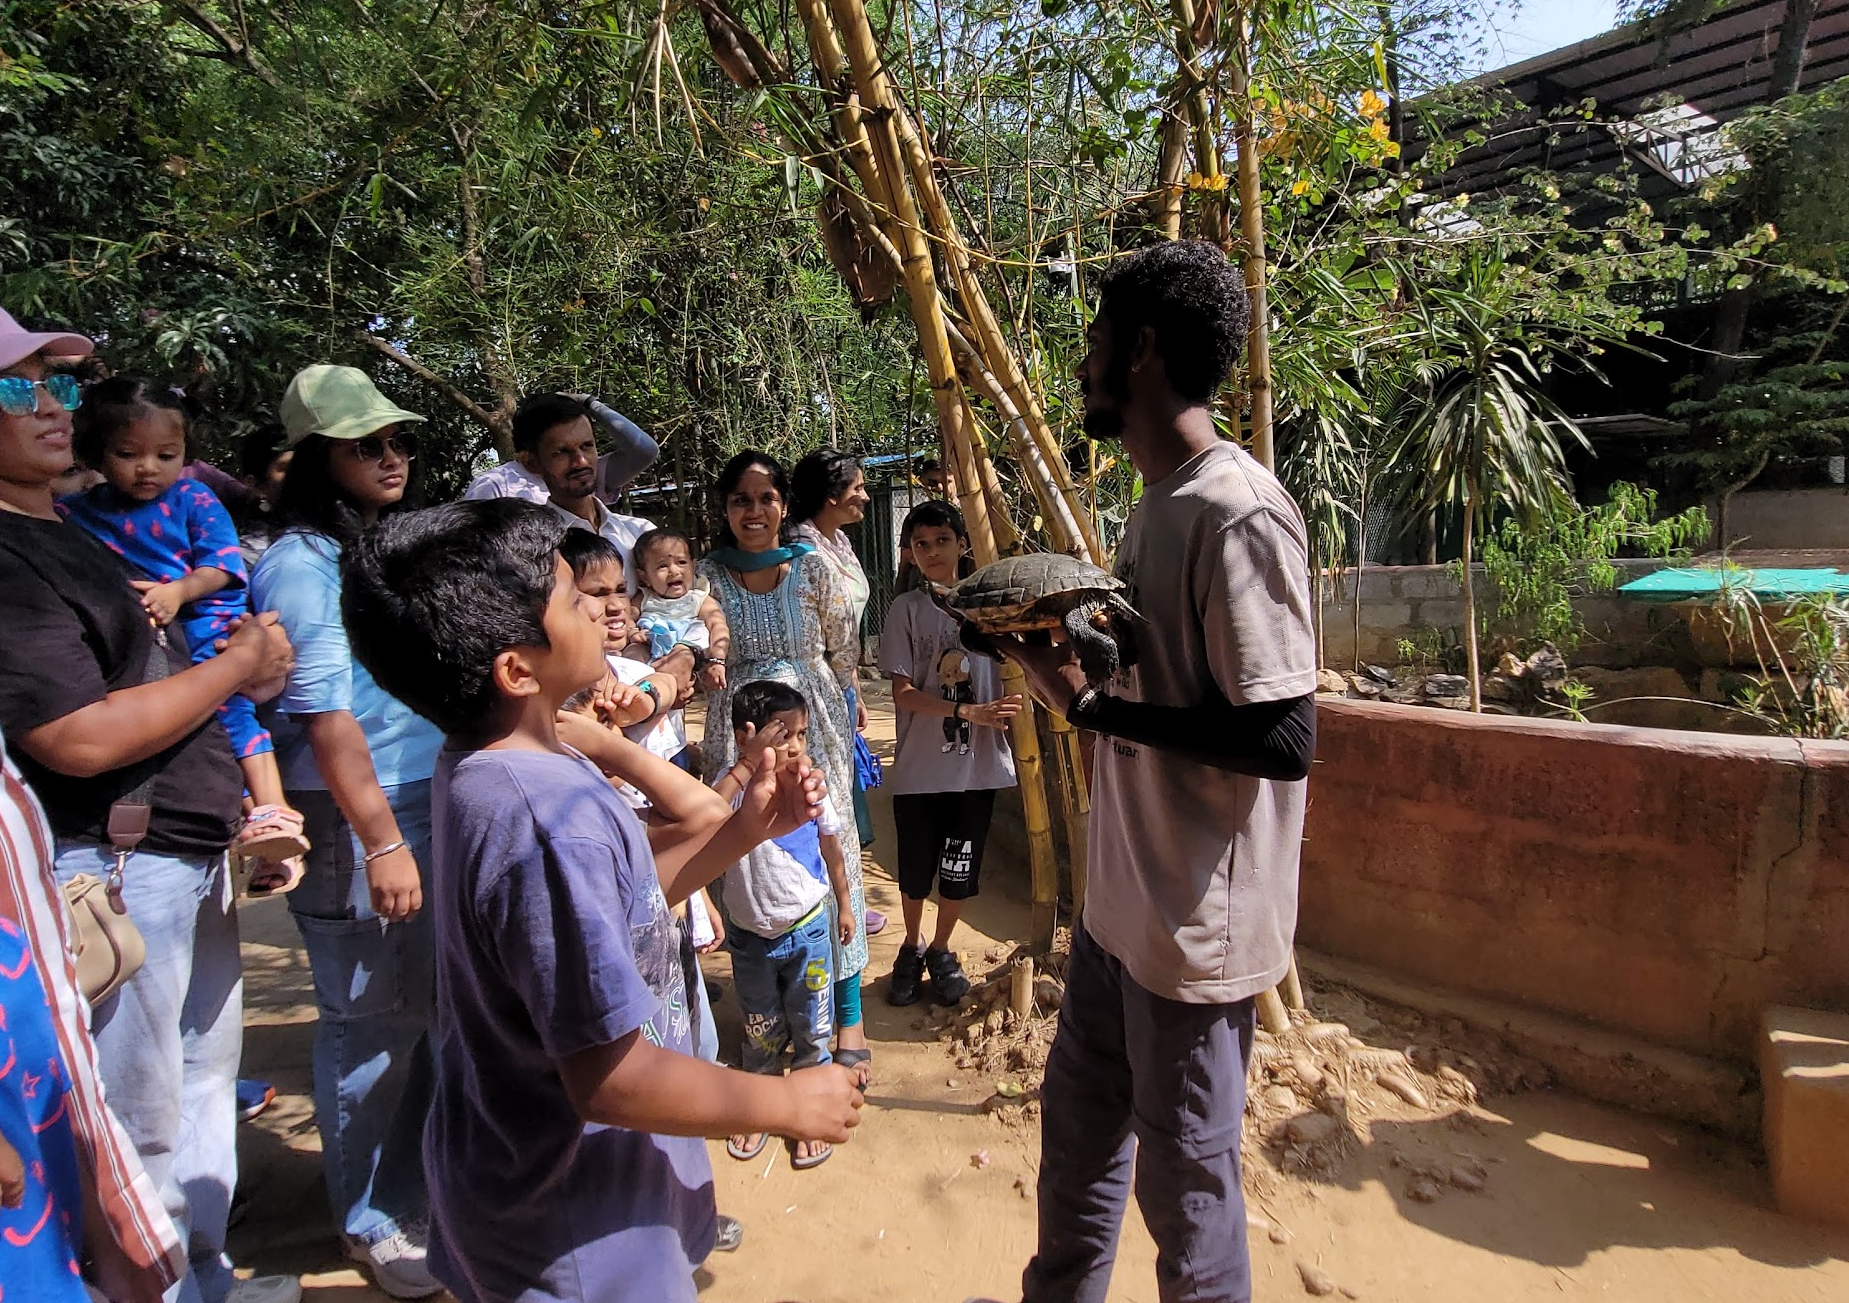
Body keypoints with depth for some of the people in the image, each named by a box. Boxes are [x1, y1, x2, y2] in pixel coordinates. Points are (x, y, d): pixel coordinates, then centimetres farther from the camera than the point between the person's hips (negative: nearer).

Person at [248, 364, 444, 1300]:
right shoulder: (300, 564, -11)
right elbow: (324, 714, -16)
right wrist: (383, 841, -18)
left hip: (435, 803, 7)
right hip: (351, 824, -7)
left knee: (435, 1009, 15)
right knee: (372, 1022, 4)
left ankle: (427, 1187, 34)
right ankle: (373, 1222, 24)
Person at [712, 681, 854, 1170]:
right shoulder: (733, 786, -18)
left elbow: (831, 851, 4)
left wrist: (843, 905, 12)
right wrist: (747, 764, -44)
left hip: (808, 931, 1)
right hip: (750, 935, 0)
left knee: (810, 1030, 14)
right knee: (760, 1031, 19)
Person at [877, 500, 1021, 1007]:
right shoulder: (906, 609, -4)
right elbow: (903, 694, -9)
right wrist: (968, 711, -21)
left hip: (977, 765, 1)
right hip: (919, 769, -1)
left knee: (960, 871, 11)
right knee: (914, 871, 12)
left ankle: (941, 951, 35)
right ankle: (911, 950, 38)